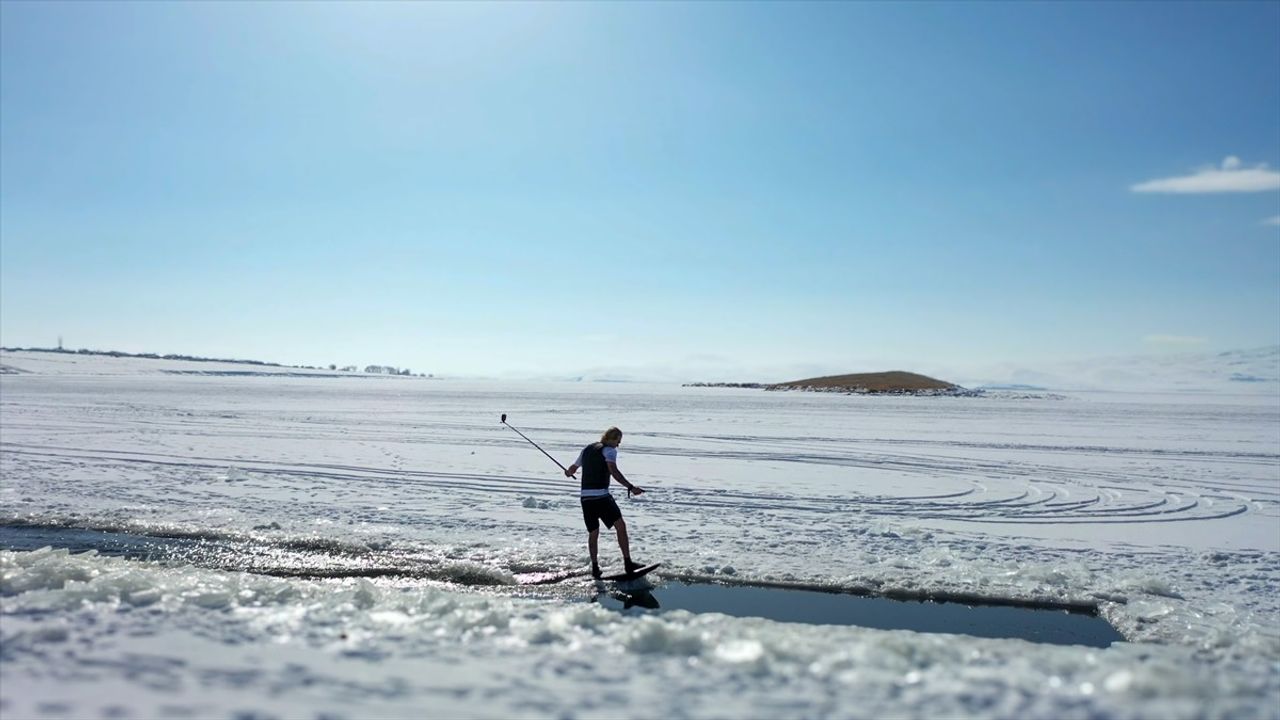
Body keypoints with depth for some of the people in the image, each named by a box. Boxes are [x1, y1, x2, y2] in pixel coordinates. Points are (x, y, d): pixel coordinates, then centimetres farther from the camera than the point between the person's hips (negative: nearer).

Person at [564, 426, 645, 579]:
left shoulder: (587, 450, 18)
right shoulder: (609, 450, -2)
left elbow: (573, 469, 30)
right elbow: (614, 471, -19)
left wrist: (567, 473, 54)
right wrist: (630, 487, -25)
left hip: (585, 497, 7)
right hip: (601, 496, -7)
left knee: (593, 533, 15)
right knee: (620, 526, -3)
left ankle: (595, 568, 15)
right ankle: (628, 563, -7)